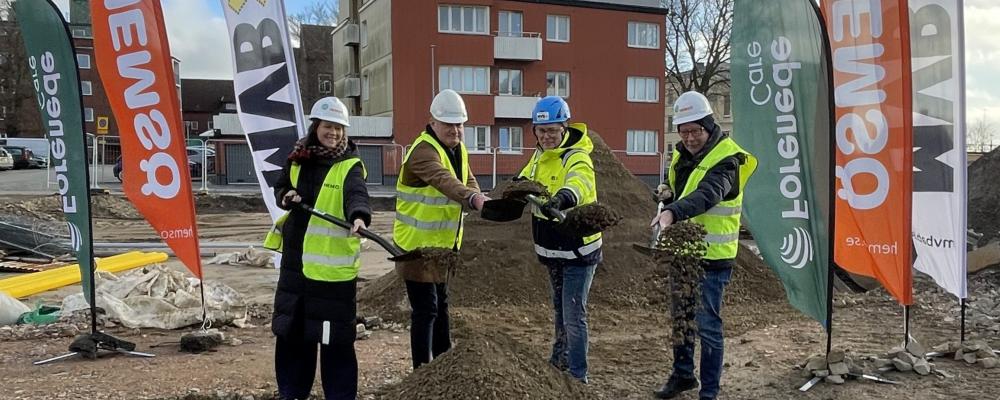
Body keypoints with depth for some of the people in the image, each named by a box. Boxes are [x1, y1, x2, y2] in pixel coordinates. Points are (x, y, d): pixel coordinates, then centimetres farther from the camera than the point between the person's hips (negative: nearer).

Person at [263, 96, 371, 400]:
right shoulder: (298, 158, 7)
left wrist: (359, 216, -49)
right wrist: (286, 197, -5)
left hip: (333, 263, -5)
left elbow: (356, 194, -27)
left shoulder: (350, 165, -9)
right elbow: (280, 187, 18)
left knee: (334, 335, -1)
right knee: (291, 329, 16)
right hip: (296, 259, 6)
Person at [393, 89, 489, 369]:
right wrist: (474, 199, -57)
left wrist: (480, 199, -19)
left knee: (440, 303, 21)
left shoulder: (458, 149, 9)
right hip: (418, 243, -9)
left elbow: (468, 183, 4)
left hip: (444, 242, 9)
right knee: (425, 308, -5)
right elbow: (444, 180, -41)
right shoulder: (423, 150, -23)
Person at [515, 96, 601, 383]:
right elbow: (526, 179, 14)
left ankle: (578, 378, 7)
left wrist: (562, 198, -65)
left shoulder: (577, 158, -22)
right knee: (560, 309, 24)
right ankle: (560, 361, 42)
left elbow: (579, 183, -44)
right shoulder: (541, 155, 5)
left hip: (578, 250, -8)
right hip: (552, 250, 8)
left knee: (574, 316, -5)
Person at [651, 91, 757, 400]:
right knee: (680, 316, 19)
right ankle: (683, 374, 37)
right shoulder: (683, 154, 7)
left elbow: (706, 195, -39)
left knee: (707, 324, -1)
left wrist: (672, 212, -54)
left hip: (712, 257, -8)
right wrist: (667, 198, 4)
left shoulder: (725, 161, -19)